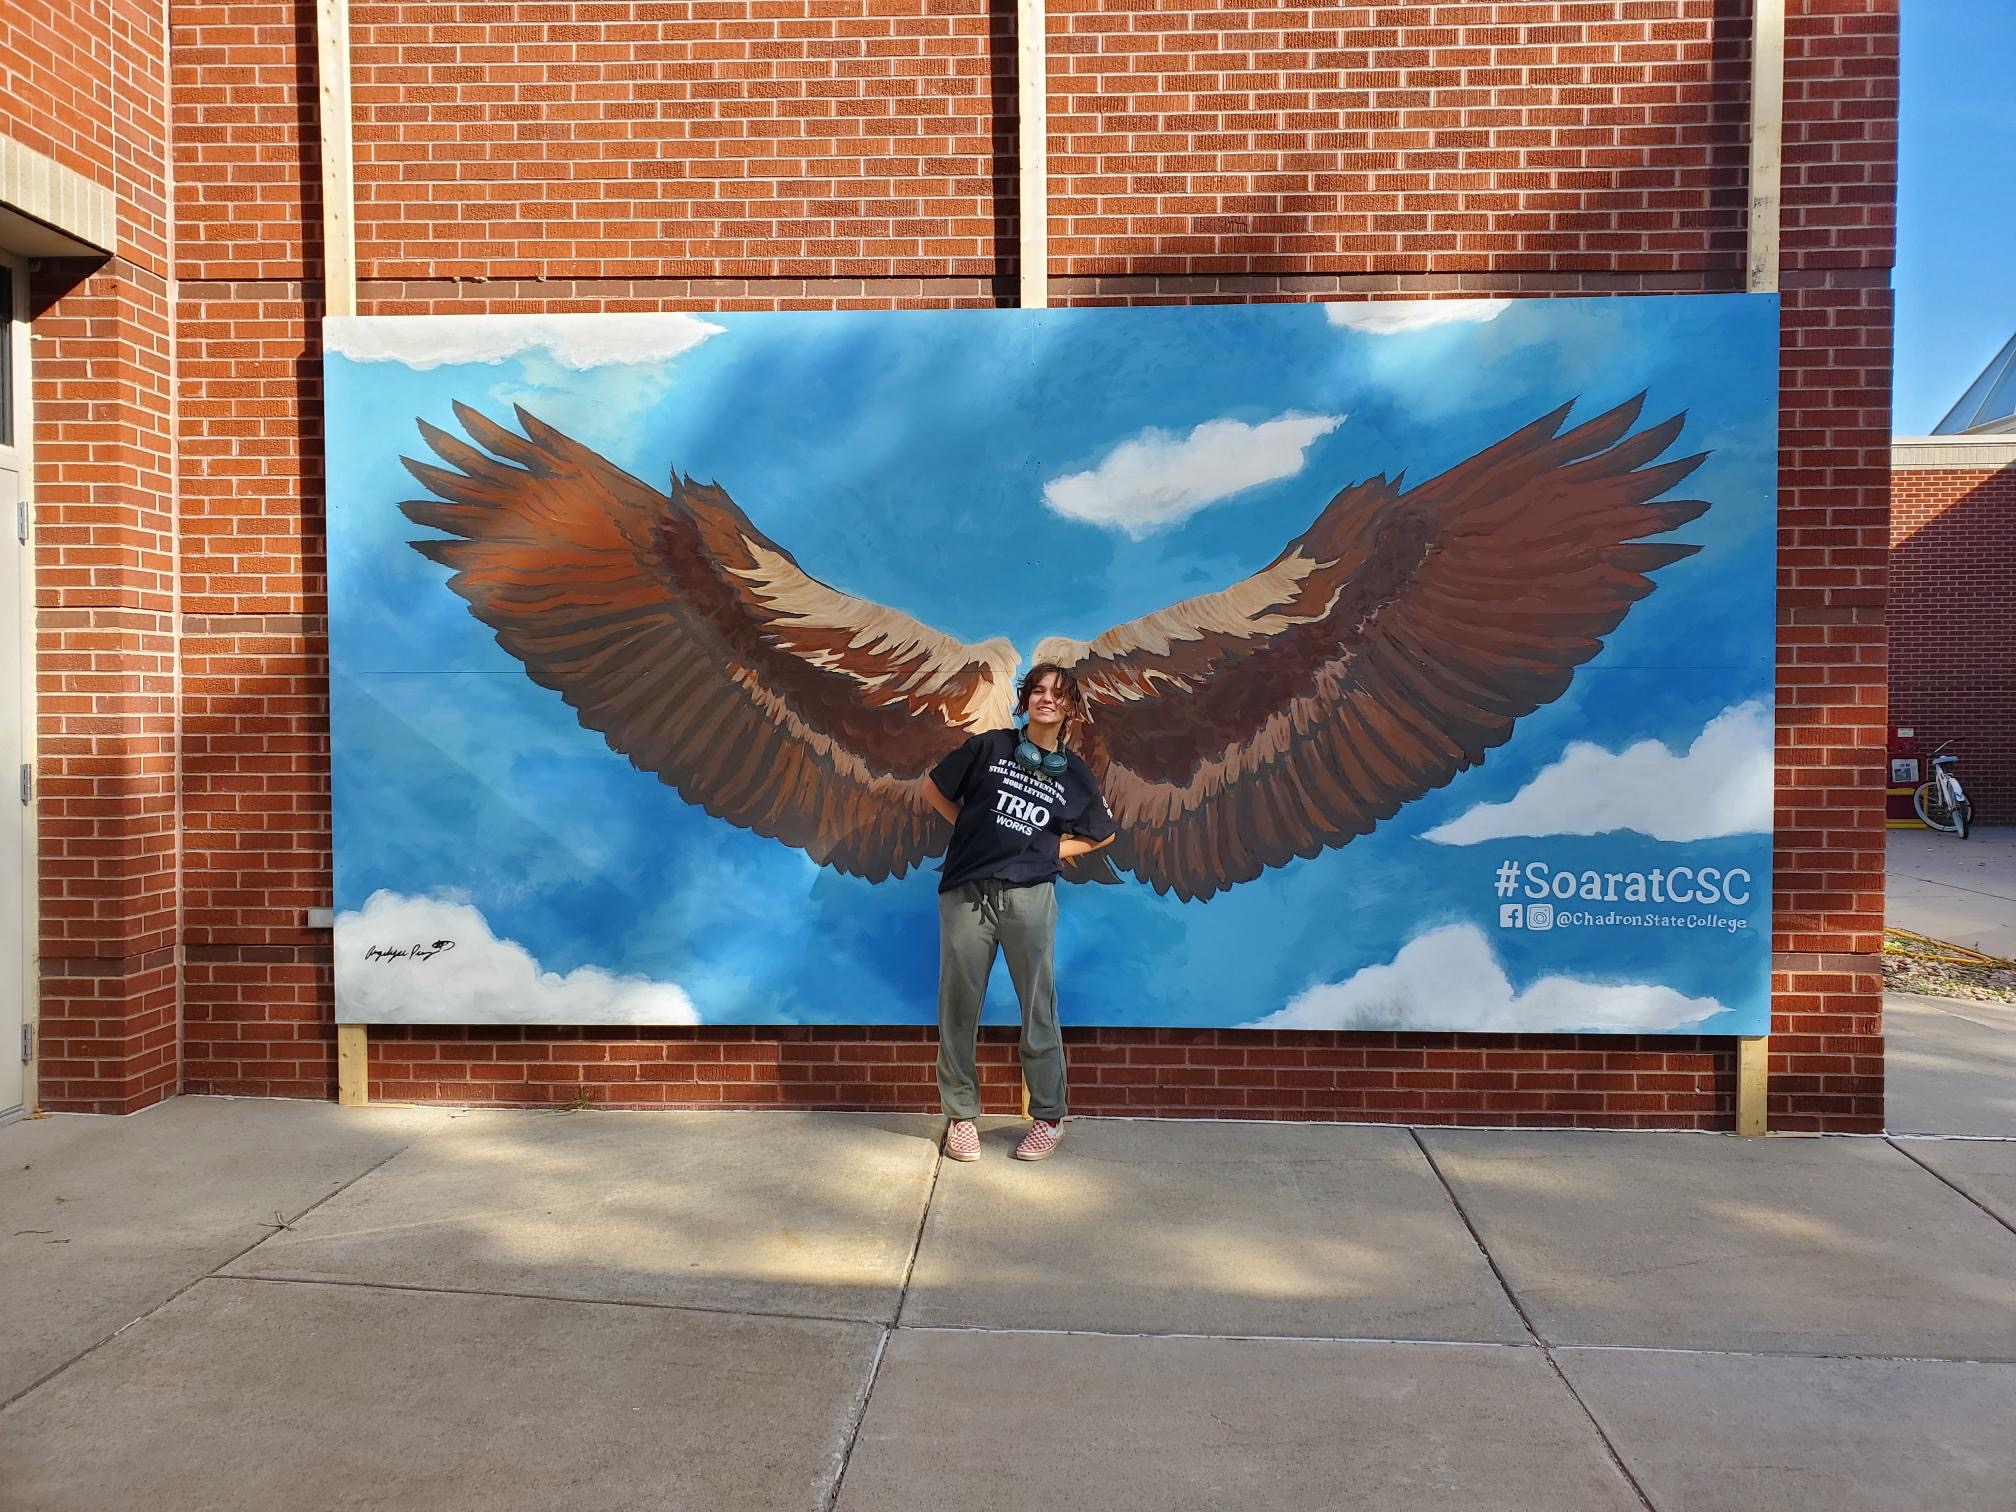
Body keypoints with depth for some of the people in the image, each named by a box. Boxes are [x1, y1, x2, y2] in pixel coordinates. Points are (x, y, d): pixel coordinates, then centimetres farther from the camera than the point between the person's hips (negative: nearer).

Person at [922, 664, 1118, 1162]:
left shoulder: (1075, 774, 8)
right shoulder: (990, 746, 5)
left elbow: (1103, 835, 21)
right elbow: (934, 788, 14)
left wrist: (1050, 848, 7)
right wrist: (976, 832, 9)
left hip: (1028, 896, 0)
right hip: (966, 892, 0)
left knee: (1038, 1009, 3)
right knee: (958, 1009, 4)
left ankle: (1049, 1119, 16)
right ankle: (961, 1116, 17)